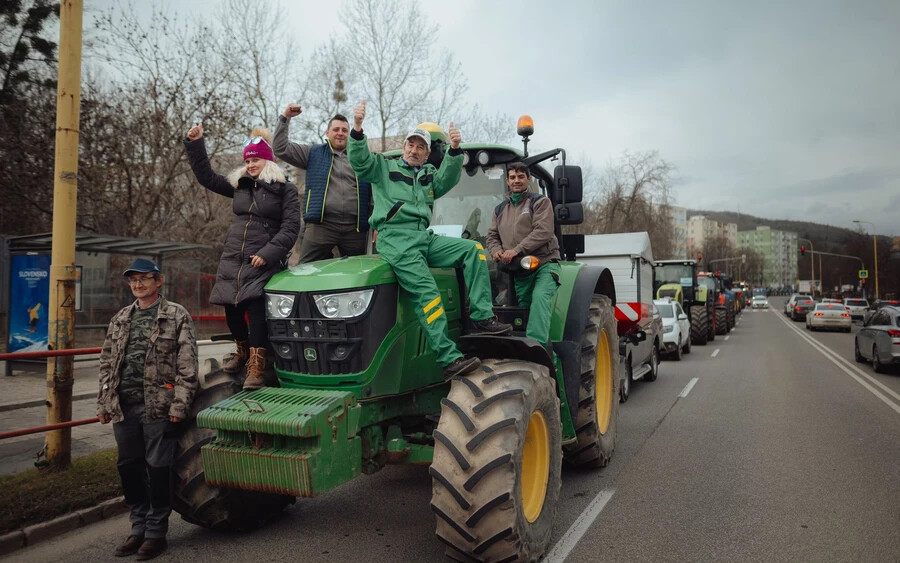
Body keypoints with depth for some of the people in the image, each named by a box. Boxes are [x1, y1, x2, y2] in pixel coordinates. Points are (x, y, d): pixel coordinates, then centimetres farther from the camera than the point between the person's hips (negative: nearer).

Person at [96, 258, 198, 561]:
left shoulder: (177, 316, -2)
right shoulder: (120, 319, 15)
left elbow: (187, 365, -8)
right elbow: (107, 363, 18)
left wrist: (179, 404, -14)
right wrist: (104, 403, 11)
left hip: (158, 407, -6)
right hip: (124, 407, 6)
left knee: (158, 470, 1)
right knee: (129, 468, 13)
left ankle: (156, 532, 15)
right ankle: (139, 529, 28)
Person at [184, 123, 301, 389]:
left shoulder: (285, 189, 0)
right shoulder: (239, 185, 16)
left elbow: (291, 227, -8)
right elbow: (206, 177, 21)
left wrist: (268, 253, -17)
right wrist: (195, 145, 13)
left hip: (262, 262, -5)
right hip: (232, 259, 6)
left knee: (257, 310, -18)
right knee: (232, 309, 5)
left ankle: (256, 368, -15)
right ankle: (242, 351, 31)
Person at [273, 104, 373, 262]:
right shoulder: (314, 154, 14)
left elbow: (374, 193, 12)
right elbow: (281, 149, 8)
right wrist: (285, 118, 0)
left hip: (355, 228, 1)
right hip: (321, 225, -1)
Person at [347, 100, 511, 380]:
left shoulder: (429, 175, 26)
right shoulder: (384, 168, 15)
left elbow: (448, 178, 6)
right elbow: (360, 160, -1)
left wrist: (454, 149, -10)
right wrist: (357, 128, -17)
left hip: (424, 237, 6)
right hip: (394, 238, -6)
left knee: (473, 249, -11)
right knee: (426, 292, -22)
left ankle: (482, 318, -15)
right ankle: (449, 359, -26)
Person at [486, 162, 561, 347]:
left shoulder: (540, 202, 2)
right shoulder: (500, 210, 20)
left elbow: (543, 232, -12)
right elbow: (492, 236, 19)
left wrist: (516, 250, -22)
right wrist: (496, 250, -6)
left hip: (544, 264, -6)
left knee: (539, 297, -28)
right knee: (523, 306, 6)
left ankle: (536, 344, -36)